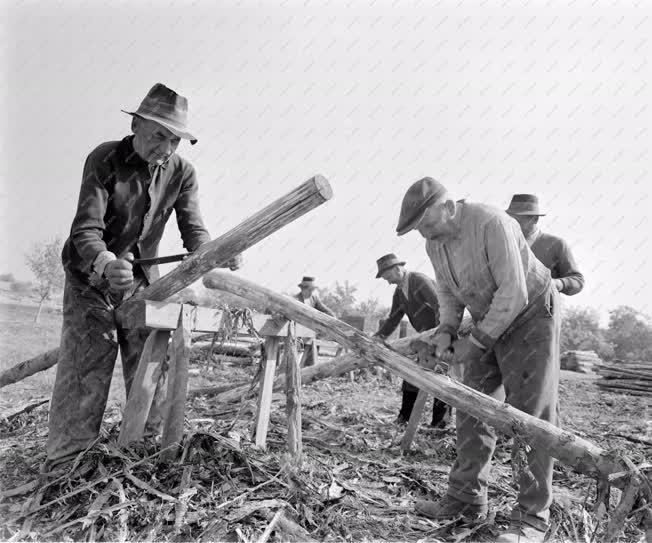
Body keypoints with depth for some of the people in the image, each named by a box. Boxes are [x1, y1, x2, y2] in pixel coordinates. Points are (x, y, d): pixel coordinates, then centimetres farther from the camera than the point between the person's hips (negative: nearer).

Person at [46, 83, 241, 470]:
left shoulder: (182, 172, -5)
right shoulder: (105, 159, -16)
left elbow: (193, 229, -11)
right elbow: (86, 228, -24)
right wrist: (105, 263, -46)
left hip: (142, 279, 3)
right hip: (91, 278, -3)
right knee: (85, 369, -9)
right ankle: (64, 466, 1)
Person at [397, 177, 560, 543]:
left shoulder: (491, 224, -28)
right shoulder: (435, 242, -4)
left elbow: (514, 294, -29)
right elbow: (448, 291, 8)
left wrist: (477, 342, -24)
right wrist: (447, 330, -8)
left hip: (531, 315, -7)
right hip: (490, 321, 8)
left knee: (531, 415, -6)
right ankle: (467, 499, 17)